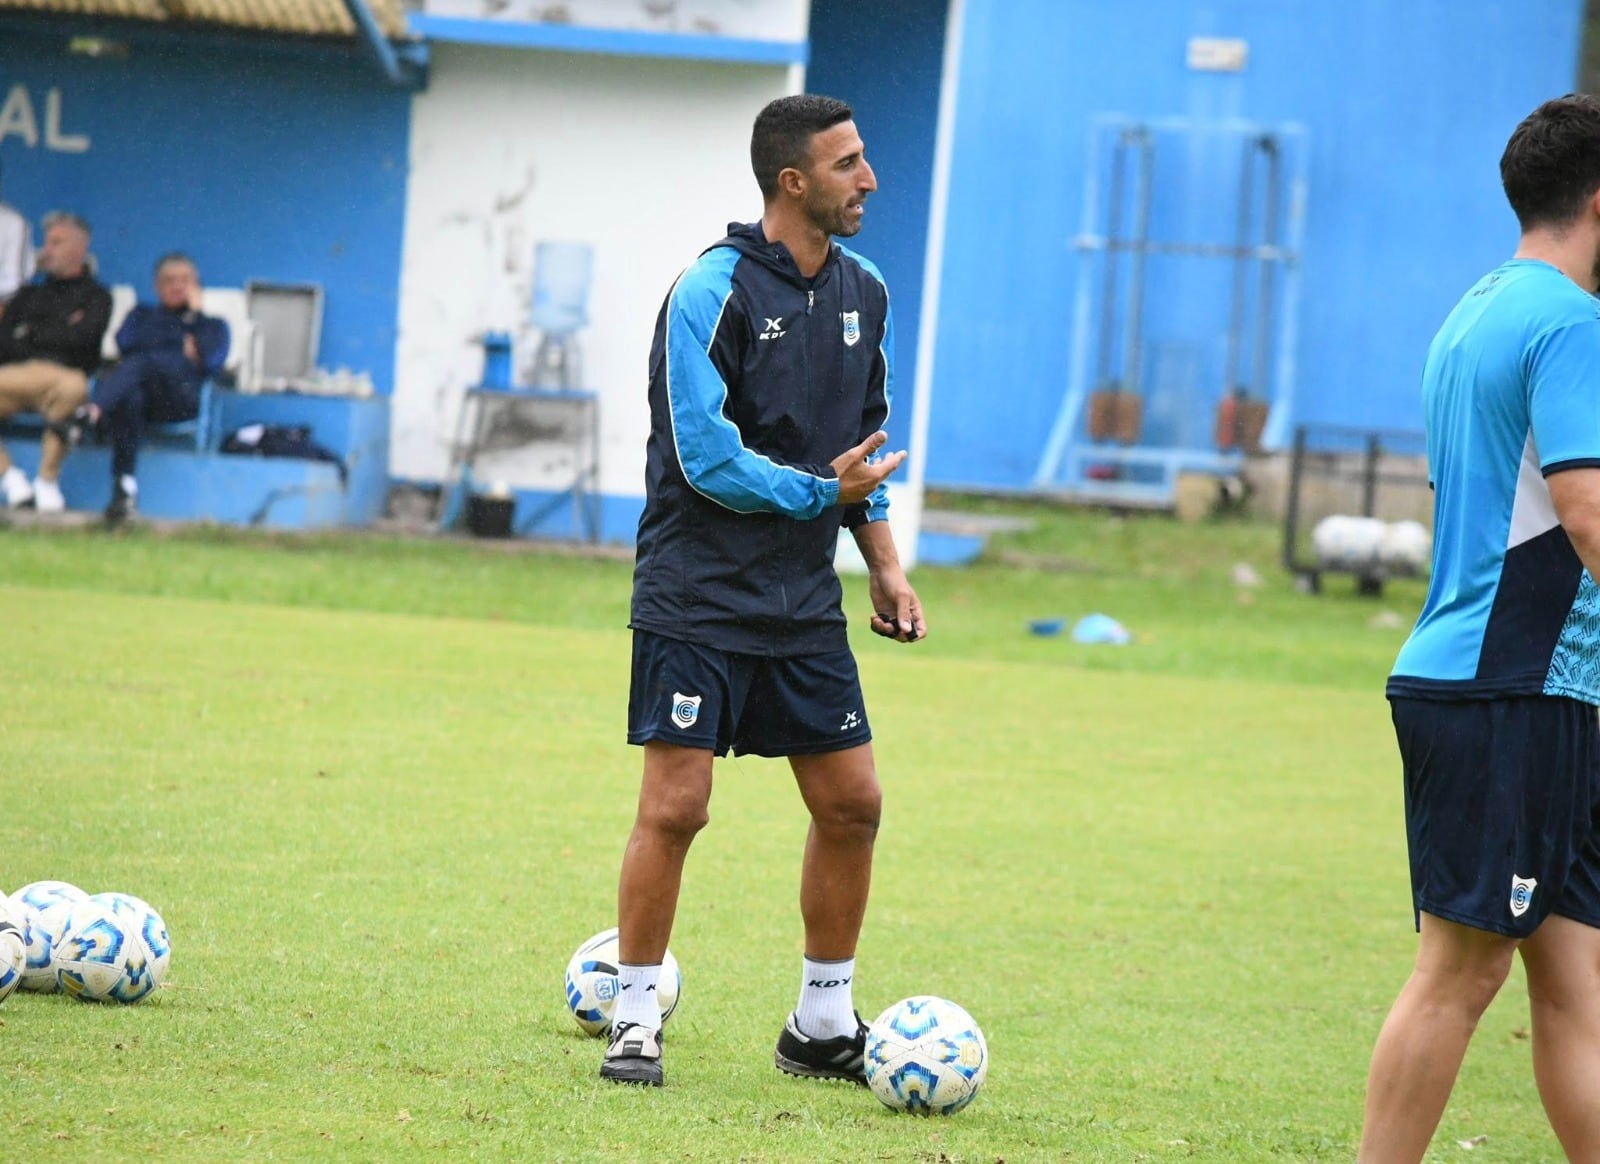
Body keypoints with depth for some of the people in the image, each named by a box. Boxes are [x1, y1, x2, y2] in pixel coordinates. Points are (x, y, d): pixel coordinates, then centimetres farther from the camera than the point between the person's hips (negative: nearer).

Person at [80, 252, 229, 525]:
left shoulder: (213, 325, 30)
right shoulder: (142, 315, 37)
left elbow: (212, 361, 7)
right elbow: (124, 342, 13)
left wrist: (195, 315, 13)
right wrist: (182, 346, 11)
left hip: (180, 396, -1)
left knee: (139, 363, -36)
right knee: (128, 398, -40)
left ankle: (93, 411, -64)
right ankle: (124, 487, -49)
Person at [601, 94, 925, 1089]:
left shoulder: (863, 293, 9)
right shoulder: (714, 291, -14)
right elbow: (707, 456, -17)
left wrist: (885, 561, 12)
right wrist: (823, 491, -19)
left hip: (805, 604, 7)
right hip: (699, 591, -7)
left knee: (852, 803, 5)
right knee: (676, 807, -8)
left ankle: (824, 1025, 18)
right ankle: (636, 1023, 4)